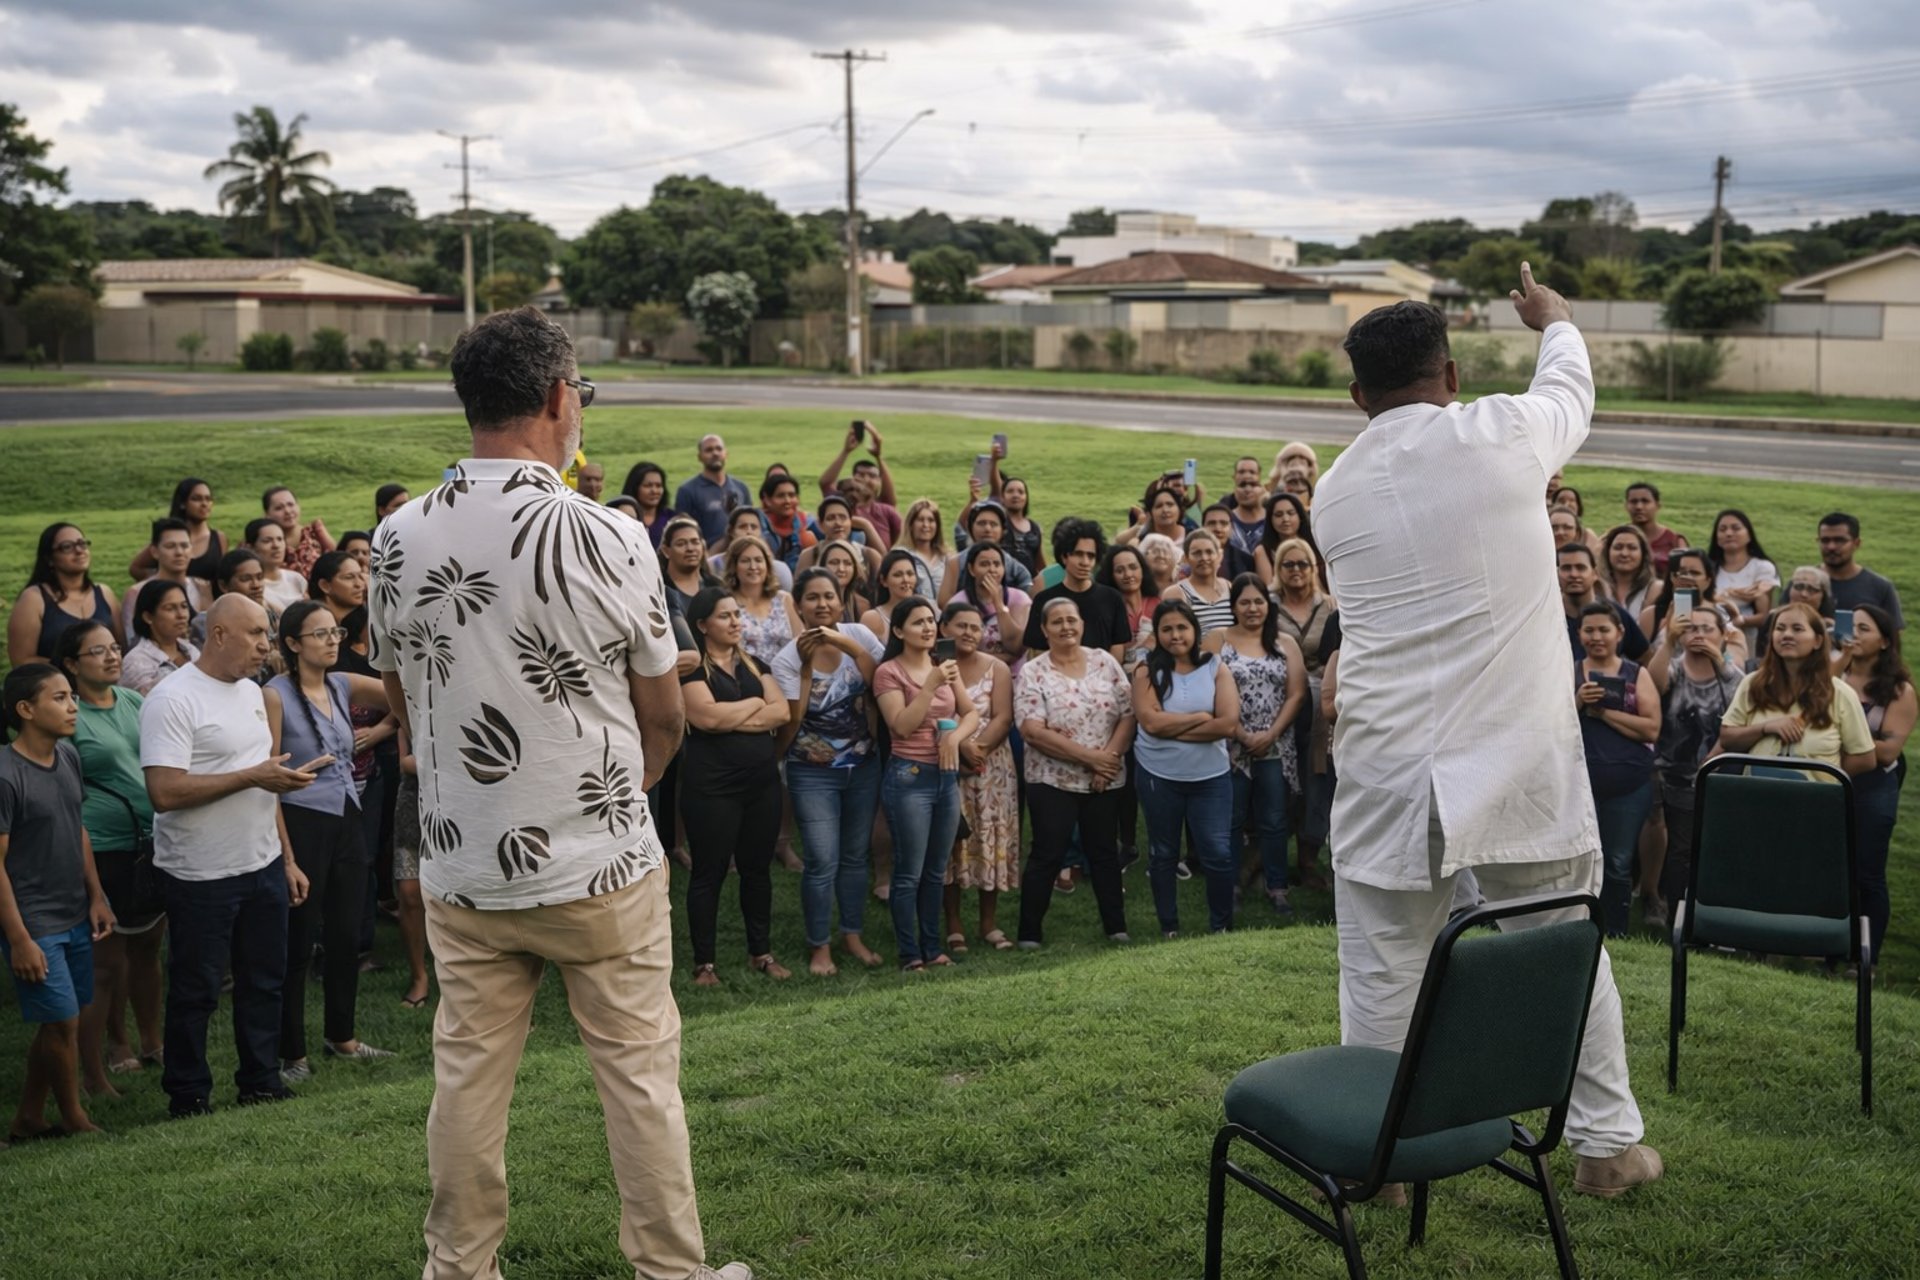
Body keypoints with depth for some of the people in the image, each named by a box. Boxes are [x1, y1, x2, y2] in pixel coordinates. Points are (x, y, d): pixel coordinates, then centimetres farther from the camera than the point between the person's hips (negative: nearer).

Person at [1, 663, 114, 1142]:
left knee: (56, 1024, 13)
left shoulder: (67, 756, 4)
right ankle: (77, 1122, 17)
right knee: (63, 1022, 1)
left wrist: (96, 897, 11)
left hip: (75, 919, 7)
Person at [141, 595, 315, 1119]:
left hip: (264, 866, 7)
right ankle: (188, 1097, 18)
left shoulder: (250, 691, 11)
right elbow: (165, 793, -24)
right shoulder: (173, 699, -15)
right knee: (196, 992, 5)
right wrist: (253, 776, -21)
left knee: (264, 981, 14)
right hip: (201, 878, -7)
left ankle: (261, 1082, 27)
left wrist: (287, 858, 16)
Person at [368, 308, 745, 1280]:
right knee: (640, 1074, 8)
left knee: (467, 1077, 13)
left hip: (460, 865, 4)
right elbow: (665, 718, -4)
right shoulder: (606, 538, -15)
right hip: (600, 868, -3)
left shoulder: (398, 540, -4)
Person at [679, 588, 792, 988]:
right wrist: (756, 704, -6)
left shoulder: (753, 663, 12)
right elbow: (707, 717, -21)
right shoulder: (691, 667, -6)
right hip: (713, 786, -6)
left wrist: (730, 718, -12)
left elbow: (781, 713, 0)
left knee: (757, 868, 13)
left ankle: (761, 952, 24)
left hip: (763, 781, 6)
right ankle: (703, 962, 9)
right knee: (709, 873, 2)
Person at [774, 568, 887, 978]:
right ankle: (820, 946, 10)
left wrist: (848, 645, -23)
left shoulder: (857, 635, -4)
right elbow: (792, 721, -16)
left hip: (863, 766, 3)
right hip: (813, 773, -3)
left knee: (856, 856, 13)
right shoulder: (788, 660, -10)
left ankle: (852, 934, 28)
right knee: (823, 862, -6)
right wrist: (806, 666, -22)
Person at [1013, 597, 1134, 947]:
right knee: (1047, 856, 1)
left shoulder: (1105, 662, 3)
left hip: (1106, 781, 3)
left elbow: (1127, 714, 1)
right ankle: (1029, 933, 9)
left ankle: (1116, 926, 25)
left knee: (1105, 852, 14)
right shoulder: (1032, 672, -7)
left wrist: (1110, 755, -14)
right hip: (1053, 781, -3)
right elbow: (1033, 731, -17)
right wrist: (1089, 756, -19)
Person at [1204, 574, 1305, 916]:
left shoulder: (1285, 644, 9)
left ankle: (1277, 888, 14)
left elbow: (1296, 695, 2)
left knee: (1274, 821, 6)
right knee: (1231, 822, 3)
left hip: (1275, 749, 2)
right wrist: (1243, 735, -12)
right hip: (1231, 749, -2)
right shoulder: (1216, 641, 1)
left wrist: (1270, 735, -9)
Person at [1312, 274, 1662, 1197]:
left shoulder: (1335, 493, 5)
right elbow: (1570, 388, 18)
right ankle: (1607, 1143, 25)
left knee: (1382, 972, 10)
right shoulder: (1500, 434, -4)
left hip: (1389, 770, 1)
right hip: (1522, 762, -1)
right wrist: (1556, 321, 39)